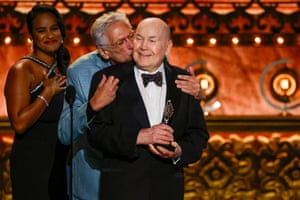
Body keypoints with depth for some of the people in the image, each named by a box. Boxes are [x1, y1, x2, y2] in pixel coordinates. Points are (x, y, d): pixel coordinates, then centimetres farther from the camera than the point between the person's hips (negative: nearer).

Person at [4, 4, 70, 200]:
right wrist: (48, 92, -18)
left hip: (62, 161, 7)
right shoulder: (22, 70, -12)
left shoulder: (63, 68, 11)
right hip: (32, 164, -7)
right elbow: (19, 123, -23)